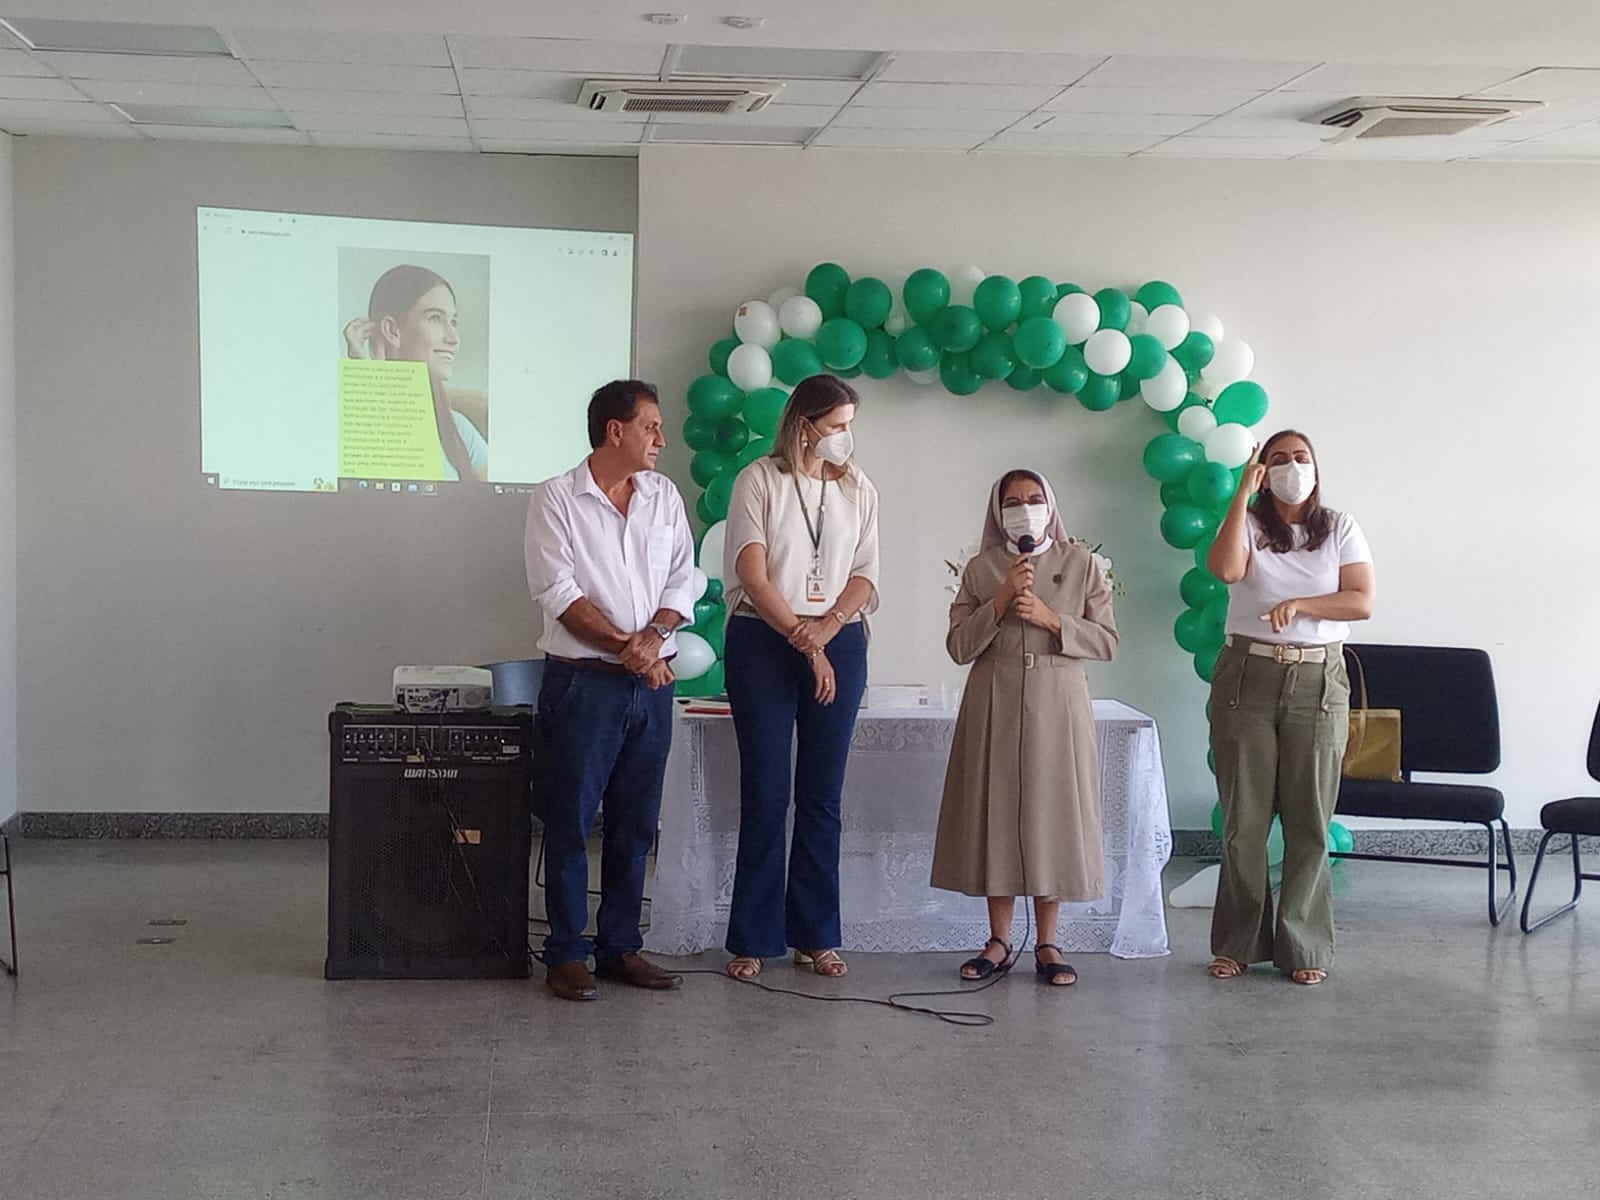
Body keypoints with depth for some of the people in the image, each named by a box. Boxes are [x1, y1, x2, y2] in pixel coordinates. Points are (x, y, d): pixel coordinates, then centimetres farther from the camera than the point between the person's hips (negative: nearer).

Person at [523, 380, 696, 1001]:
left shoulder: (664, 496, 12)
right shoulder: (556, 498, -3)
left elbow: (682, 582, 8)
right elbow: (559, 593, -10)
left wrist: (654, 635, -11)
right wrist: (625, 645, -16)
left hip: (651, 682, 5)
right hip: (583, 681, -5)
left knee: (636, 823, 9)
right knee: (572, 821, 0)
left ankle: (621, 946, 18)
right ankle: (566, 953, 8)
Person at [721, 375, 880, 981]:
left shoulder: (858, 490, 11)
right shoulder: (759, 481, 0)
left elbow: (864, 575, 6)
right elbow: (753, 573, -8)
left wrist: (825, 630, -10)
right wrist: (801, 639, -13)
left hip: (839, 644, 3)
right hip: (764, 642, -3)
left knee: (822, 795, 5)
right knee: (766, 794, -3)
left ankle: (815, 936, 13)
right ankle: (752, 939, 5)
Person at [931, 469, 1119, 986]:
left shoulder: (1080, 563, 6)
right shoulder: (981, 569, 7)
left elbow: (1106, 641, 2)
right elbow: (959, 646, 1)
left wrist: (1049, 618, -10)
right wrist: (1002, 600, -10)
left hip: (1057, 705, -1)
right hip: (994, 705, 1)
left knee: (1051, 813, 0)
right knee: (996, 813, 2)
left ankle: (1047, 944, 8)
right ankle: (999, 941, 11)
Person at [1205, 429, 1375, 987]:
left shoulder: (1339, 528, 8)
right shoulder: (1249, 525, 6)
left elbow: (1361, 601, -2)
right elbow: (1226, 569, -17)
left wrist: (1298, 605, -15)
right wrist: (1243, 494, -14)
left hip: (1318, 683, 0)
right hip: (1248, 676, 0)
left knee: (1309, 820, 1)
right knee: (1244, 818, 3)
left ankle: (1304, 946, 9)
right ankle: (1239, 942, 13)